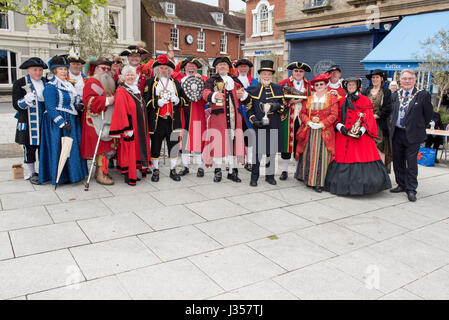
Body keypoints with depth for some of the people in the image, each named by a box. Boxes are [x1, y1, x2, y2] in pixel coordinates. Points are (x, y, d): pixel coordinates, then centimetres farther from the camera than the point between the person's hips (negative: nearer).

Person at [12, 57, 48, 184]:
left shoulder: (47, 82, 11)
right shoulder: (19, 83, -2)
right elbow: (16, 105, -8)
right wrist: (26, 100, -28)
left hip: (44, 121, 3)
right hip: (28, 122, -3)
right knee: (29, 147, 4)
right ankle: (31, 173, 16)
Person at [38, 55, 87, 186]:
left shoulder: (68, 85, 17)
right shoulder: (50, 86, -9)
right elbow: (51, 108, -16)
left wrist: (78, 106, -1)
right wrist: (63, 123, -23)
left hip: (72, 121, 8)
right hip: (57, 123, -8)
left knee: (73, 148, 10)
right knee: (60, 148, -5)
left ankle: (71, 174, 20)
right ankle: (59, 177, 4)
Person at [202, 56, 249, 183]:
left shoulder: (235, 80, 18)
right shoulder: (212, 80, 6)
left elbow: (245, 100, 16)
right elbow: (205, 93, -14)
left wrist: (243, 95, -8)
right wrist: (214, 95, -36)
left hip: (234, 116, 4)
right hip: (218, 116, -3)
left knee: (233, 142, 5)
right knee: (218, 142, -3)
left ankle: (232, 171, 15)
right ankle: (218, 170, 12)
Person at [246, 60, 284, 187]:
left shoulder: (278, 88, 12)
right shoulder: (252, 89, 5)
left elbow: (283, 106, 12)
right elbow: (249, 109, 4)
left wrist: (277, 106, -11)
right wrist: (254, 120, -11)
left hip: (274, 126, 3)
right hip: (258, 126, -2)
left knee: (272, 151, 9)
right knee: (257, 152, -2)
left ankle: (270, 175, 22)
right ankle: (254, 177, 8)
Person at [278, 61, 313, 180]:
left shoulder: (308, 85, 14)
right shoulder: (284, 83, 5)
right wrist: (290, 102, -15)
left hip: (302, 118, 2)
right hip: (288, 118, -2)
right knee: (286, 142, 0)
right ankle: (284, 171, 11)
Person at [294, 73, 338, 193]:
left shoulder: (332, 98, 5)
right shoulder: (309, 99, 14)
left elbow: (334, 115, -3)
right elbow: (302, 113, 9)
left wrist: (321, 124, -14)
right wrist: (309, 122, -10)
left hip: (324, 132, -3)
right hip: (309, 131, 3)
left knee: (322, 156, -6)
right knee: (308, 155, 4)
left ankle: (319, 182, -2)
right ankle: (308, 178, 19)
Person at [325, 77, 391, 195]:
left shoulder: (364, 100, 6)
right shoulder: (341, 101, 15)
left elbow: (368, 119, 0)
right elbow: (337, 118, 12)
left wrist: (361, 130, -16)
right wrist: (340, 126, -9)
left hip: (360, 136, -3)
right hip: (343, 135, 3)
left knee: (362, 158, -9)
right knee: (342, 158, 0)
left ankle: (362, 184, -3)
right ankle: (344, 185, 9)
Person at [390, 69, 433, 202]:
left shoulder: (423, 95, -7)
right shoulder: (395, 95, 6)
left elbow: (429, 114, 0)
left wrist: (419, 127, 5)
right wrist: (394, 125, 11)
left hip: (413, 135, -5)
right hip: (397, 134, 5)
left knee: (411, 163, -1)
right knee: (397, 161, 12)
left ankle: (411, 190, 8)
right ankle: (402, 185, 27)